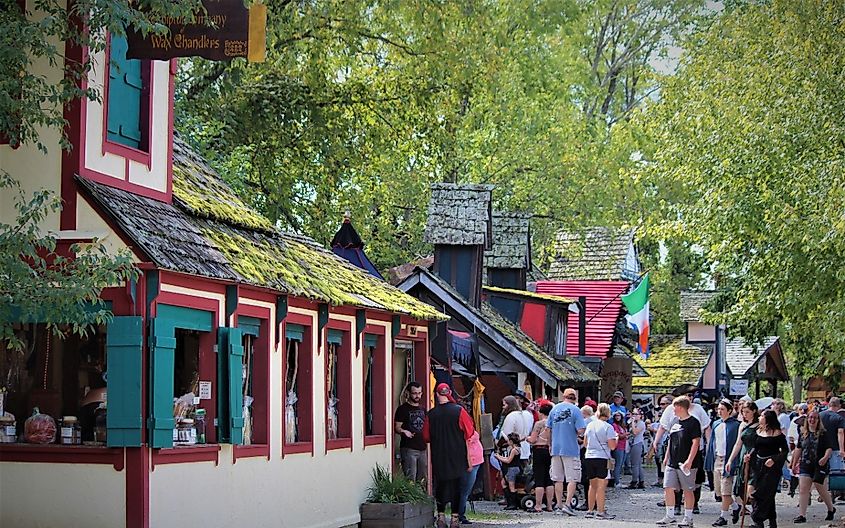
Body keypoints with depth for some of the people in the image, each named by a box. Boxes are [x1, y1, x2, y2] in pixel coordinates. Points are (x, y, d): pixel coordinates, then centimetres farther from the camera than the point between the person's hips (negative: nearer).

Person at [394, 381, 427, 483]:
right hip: (408, 449, -7)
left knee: (422, 479, 9)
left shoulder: (422, 409, 17)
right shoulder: (403, 409, -4)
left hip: (422, 449, 7)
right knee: (410, 479, -13)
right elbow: (396, 428, -10)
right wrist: (404, 431, -30)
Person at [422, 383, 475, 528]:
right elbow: (469, 433, -7)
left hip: (439, 458, 1)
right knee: (456, 486, 6)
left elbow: (426, 437, 4)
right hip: (457, 457, -1)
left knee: (440, 485, 12)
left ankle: (441, 516, 10)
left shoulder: (431, 414, -4)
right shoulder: (459, 410, -9)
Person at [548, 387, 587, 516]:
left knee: (558, 479, 9)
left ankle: (559, 506, 11)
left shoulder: (554, 409, 6)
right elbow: (581, 431, -15)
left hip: (556, 449, 4)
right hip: (571, 449, -4)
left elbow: (548, 429, 8)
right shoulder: (575, 410, -7)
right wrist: (577, 433, 8)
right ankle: (567, 504, -8)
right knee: (572, 479, 2)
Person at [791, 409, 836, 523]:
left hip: (819, 465, -4)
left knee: (820, 487, 0)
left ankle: (831, 509, 26)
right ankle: (802, 515, -7)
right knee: (803, 489, -6)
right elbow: (798, 449, 18)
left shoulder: (822, 434, -2)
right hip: (805, 465, 4)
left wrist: (826, 457, -27)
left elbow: (829, 448, -7)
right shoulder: (803, 433, 10)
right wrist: (794, 464, 18)